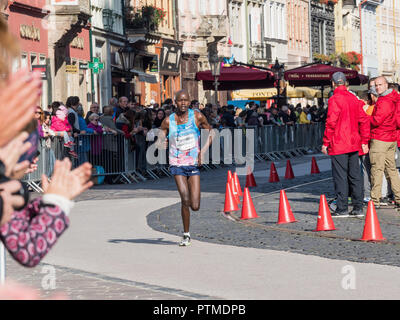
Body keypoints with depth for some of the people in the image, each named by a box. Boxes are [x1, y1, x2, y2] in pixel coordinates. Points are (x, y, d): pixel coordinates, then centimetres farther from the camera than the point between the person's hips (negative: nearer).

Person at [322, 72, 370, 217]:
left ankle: (342, 209, -4)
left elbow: (331, 123, -16)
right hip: (353, 144, 7)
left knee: (340, 176, -3)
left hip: (338, 145, -7)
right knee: (354, 175, 10)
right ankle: (358, 208, 12)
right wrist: (364, 141, 16)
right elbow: (364, 120, 11)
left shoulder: (335, 99, -12)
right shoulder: (354, 99, 10)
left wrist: (325, 143, -10)